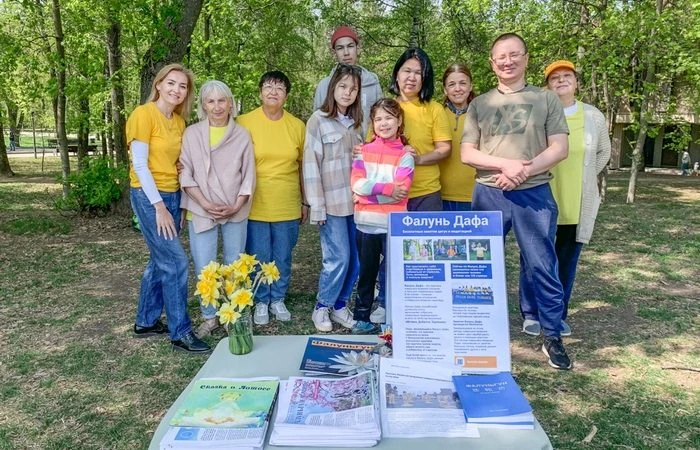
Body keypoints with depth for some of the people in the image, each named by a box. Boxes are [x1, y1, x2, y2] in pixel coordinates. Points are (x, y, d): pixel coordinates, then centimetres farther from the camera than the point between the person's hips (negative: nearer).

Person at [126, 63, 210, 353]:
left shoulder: (179, 121, 11)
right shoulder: (144, 114, -10)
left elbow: (175, 162, 12)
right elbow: (139, 164, -14)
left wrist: (170, 203, 2)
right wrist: (159, 206, -18)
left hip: (173, 195, 7)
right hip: (149, 196, -7)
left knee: (160, 261, 12)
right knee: (175, 262, -9)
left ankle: (146, 322, 26)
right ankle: (180, 332, 1)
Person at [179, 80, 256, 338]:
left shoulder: (242, 135, 5)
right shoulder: (192, 134, 4)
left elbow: (248, 175, 3)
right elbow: (185, 174, 0)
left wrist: (236, 206, -8)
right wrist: (205, 204, -11)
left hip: (236, 212, 1)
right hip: (201, 212, 0)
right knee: (204, 269, -1)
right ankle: (209, 317, 16)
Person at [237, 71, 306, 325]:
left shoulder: (297, 126, 4)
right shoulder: (244, 123, -3)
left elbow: (303, 166, 9)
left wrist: (305, 201, 11)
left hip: (287, 207, 2)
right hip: (255, 206, -2)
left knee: (283, 258, 12)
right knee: (258, 258, 7)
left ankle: (278, 299, 30)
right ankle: (261, 302, 26)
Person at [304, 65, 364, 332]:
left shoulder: (357, 121, 13)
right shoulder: (318, 120, -3)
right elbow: (311, 164, -7)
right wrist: (316, 206, -11)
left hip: (356, 201, 5)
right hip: (332, 202, -5)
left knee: (356, 258, 6)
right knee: (338, 258, -6)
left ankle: (339, 305, 24)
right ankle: (322, 307, 15)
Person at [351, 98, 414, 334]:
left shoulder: (405, 155, 1)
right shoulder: (364, 150, 8)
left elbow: (400, 192, -11)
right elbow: (356, 183, -5)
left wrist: (368, 189, -12)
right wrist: (386, 189, -14)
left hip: (393, 224, -2)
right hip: (366, 223, 3)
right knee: (367, 272, 12)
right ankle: (362, 318, 23)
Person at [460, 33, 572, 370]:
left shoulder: (546, 99, 5)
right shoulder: (479, 104, 8)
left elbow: (559, 148, -1)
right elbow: (467, 154, 1)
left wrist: (524, 171, -15)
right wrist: (505, 164, -14)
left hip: (534, 194, -1)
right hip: (488, 195, 2)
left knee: (542, 267, 2)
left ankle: (552, 337, 17)